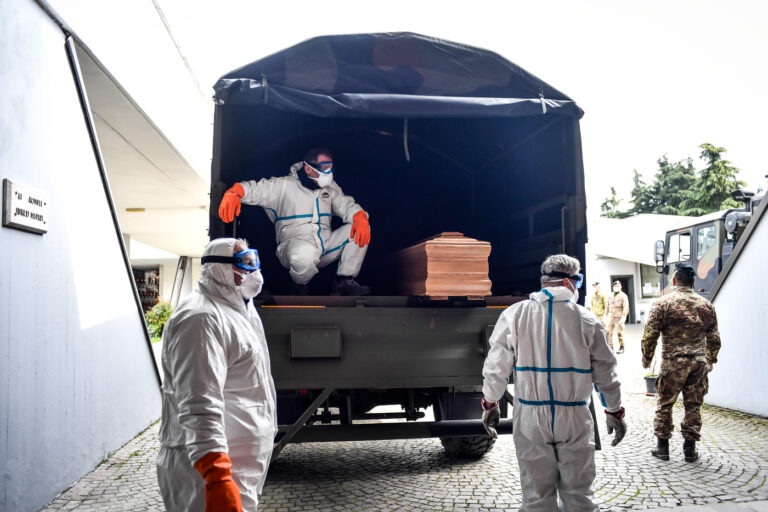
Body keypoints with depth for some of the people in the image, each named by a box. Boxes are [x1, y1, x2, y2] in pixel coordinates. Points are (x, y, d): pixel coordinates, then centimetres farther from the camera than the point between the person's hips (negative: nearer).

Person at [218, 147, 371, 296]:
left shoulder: (330, 188, 16)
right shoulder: (284, 186, -1)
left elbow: (347, 205, 9)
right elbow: (255, 189, -9)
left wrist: (361, 218, -16)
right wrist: (233, 193, -33)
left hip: (326, 245, 5)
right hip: (294, 241, -5)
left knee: (361, 230, -12)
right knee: (305, 253, -42)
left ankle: (345, 281, -5)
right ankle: (300, 285, -6)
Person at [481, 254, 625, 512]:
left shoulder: (514, 315, -3)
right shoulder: (587, 320, -3)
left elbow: (496, 366, -1)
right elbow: (605, 372, 3)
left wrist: (490, 404, 11)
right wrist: (614, 412, 14)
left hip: (530, 416, 1)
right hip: (574, 417, 0)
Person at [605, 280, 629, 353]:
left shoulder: (623, 296, -3)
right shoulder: (611, 296, 17)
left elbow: (626, 307, -10)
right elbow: (608, 306, 22)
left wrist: (623, 317, -19)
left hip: (619, 318, -6)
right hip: (611, 317, 6)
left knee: (620, 333, -2)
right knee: (608, 332, 4)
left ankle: (621, 348, 8)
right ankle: (611, 347, 14)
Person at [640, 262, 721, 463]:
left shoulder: (663, 303, -6)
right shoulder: (706, 305, 6)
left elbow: (649, 335, -7)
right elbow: (714, 338, 12)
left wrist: (646, 359, 7)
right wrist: (710, 361, 25)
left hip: (672, 364, -3)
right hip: (699, 363, 3)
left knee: (664, 405, 9)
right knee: (693, 406, 12)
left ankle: (662, 446, 16)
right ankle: (690, 448, 18)